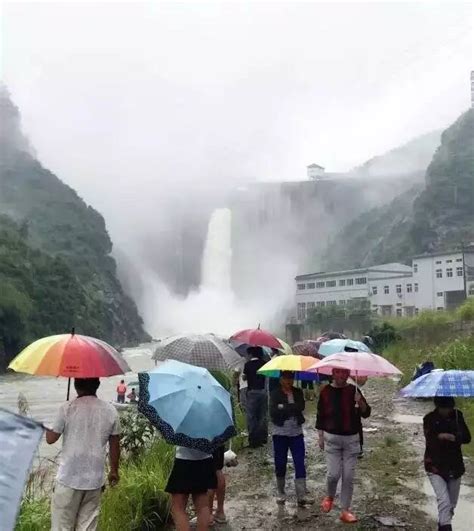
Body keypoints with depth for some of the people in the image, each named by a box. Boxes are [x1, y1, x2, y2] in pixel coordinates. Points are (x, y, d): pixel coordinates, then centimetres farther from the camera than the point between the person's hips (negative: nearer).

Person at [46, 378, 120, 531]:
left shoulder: (67, 408, -10)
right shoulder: (110, 410, -2)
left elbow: (51, 439, -1)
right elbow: (115, 445, 5)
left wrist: (45, 429, 22)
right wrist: (114, 470, 19)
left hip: (69, 478, -2)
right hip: (95, 480, 3)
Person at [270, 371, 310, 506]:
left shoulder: (298, 392, 5)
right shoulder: (275, 394, -4)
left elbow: (301, 407, -13)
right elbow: (273, 412, -17)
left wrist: (284, 408, -16)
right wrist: (292, 409, -16)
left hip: (296, 432, 2)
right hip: (280, 433, -2)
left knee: (300, 464, -4)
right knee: (280, 464, 7)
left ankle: (301, 496, 0)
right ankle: (280, 493, 25)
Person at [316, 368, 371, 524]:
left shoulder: (353, 390, -2)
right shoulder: (326, 391, -3)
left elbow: (366, 413, -5)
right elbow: (320, 416, 4)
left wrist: (360, 402, -25)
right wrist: (321, 437, 2)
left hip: (351, 439, 1)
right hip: (332, 438, -1)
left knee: (348, 476, 3)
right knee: (334, 474, -6)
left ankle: (345, 510, 16)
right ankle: (329, 497, 25)